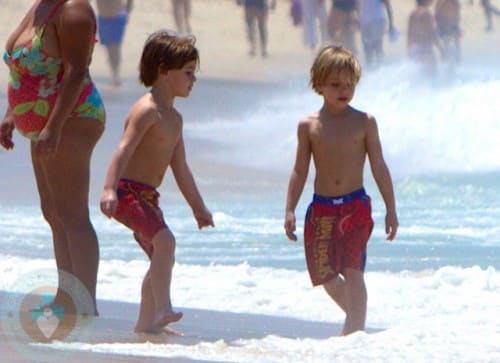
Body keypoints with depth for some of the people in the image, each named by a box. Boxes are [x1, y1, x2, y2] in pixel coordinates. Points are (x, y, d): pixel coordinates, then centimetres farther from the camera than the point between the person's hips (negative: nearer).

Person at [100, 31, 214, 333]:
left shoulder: (174, 119, 17)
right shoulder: (147, 110, -13)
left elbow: (180, 169, 25)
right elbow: (124, 150, -25)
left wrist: (198, 206, 30)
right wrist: (110, 188, -38)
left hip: (147, 196, 10)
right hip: (128, 192, -10)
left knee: (162, 257, 15)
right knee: (164, 240, -27)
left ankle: (146, 322, 24)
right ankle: (162, 309, -33)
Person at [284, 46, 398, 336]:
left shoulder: (364, 122, -1)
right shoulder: (309, 126, 3)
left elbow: (379, 167, 2)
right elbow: (300, 170, 8)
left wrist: (391, 209, 1)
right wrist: (290, 210, 2)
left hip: (355, 206, -3)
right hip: (321, 208, 3)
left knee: (353, 271, -13)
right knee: (325, 275, 10)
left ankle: (354, 329, -14)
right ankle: (356, 317, 33)